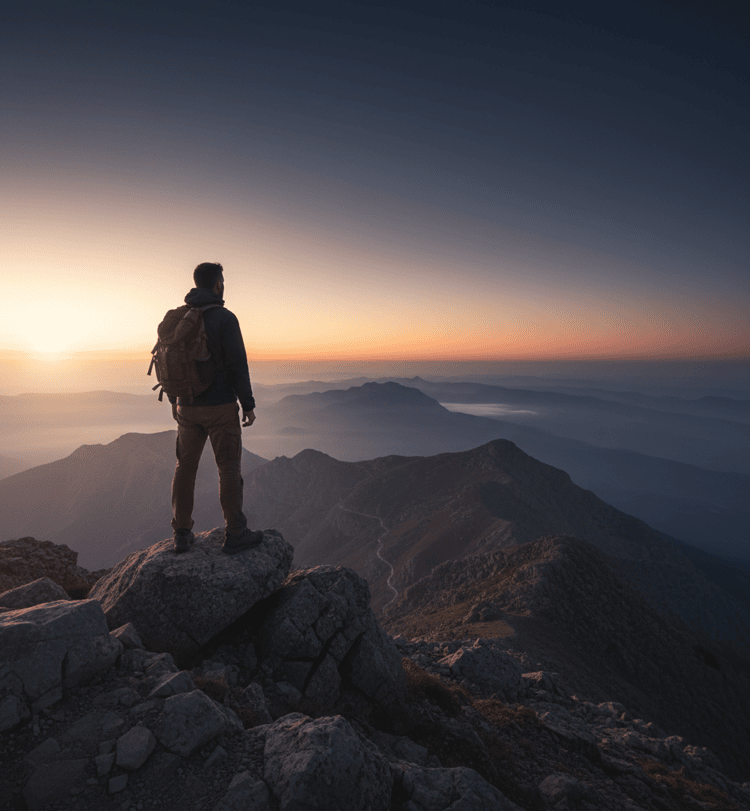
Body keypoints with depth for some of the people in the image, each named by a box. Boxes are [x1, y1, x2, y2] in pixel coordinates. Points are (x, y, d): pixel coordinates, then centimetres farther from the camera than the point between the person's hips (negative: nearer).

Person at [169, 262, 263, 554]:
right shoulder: (225, 318, -12)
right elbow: (237, 365, -15)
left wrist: (174, 401, 23)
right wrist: (248, 404, -9)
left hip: (187, 407, 6)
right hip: (220, 408, -6)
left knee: (185, 467, 12)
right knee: (229, 468, 3)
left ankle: (182, 534, 20)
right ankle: (235, 535, 10)